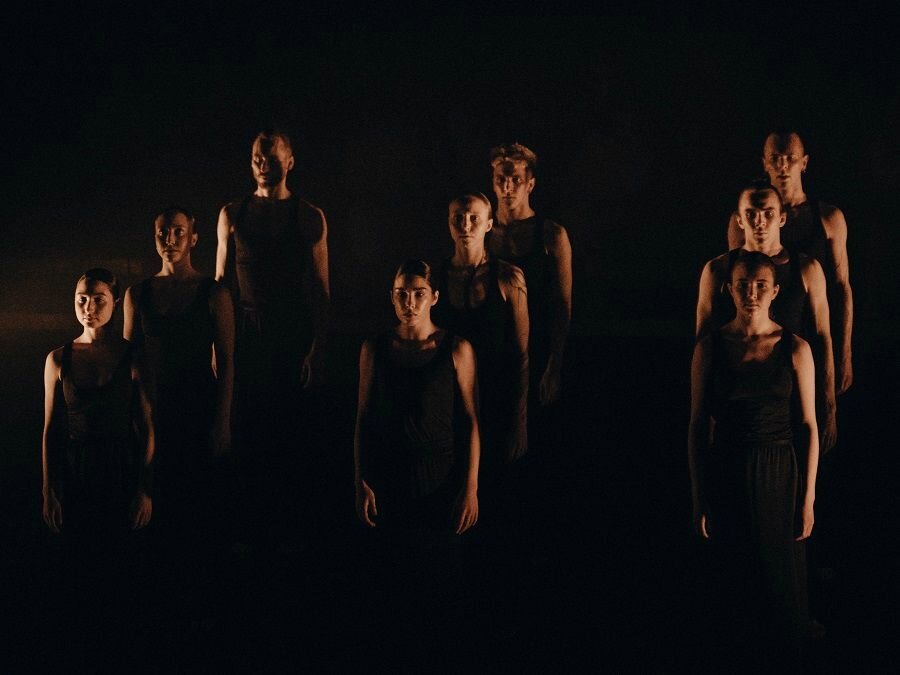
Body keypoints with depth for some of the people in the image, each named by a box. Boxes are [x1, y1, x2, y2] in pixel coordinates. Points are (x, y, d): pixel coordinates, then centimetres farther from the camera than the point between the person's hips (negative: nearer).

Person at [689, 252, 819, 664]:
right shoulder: (709, 348, -1)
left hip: (779, 475, 0)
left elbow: (808, 425, 0)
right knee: (736, 579, 8)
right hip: (726, 477, 1)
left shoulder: (795, 349, -1)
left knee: (782, 579, 5)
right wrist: (699, 498, 0)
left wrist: (808, 498, -3)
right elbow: (698, 425, 2)